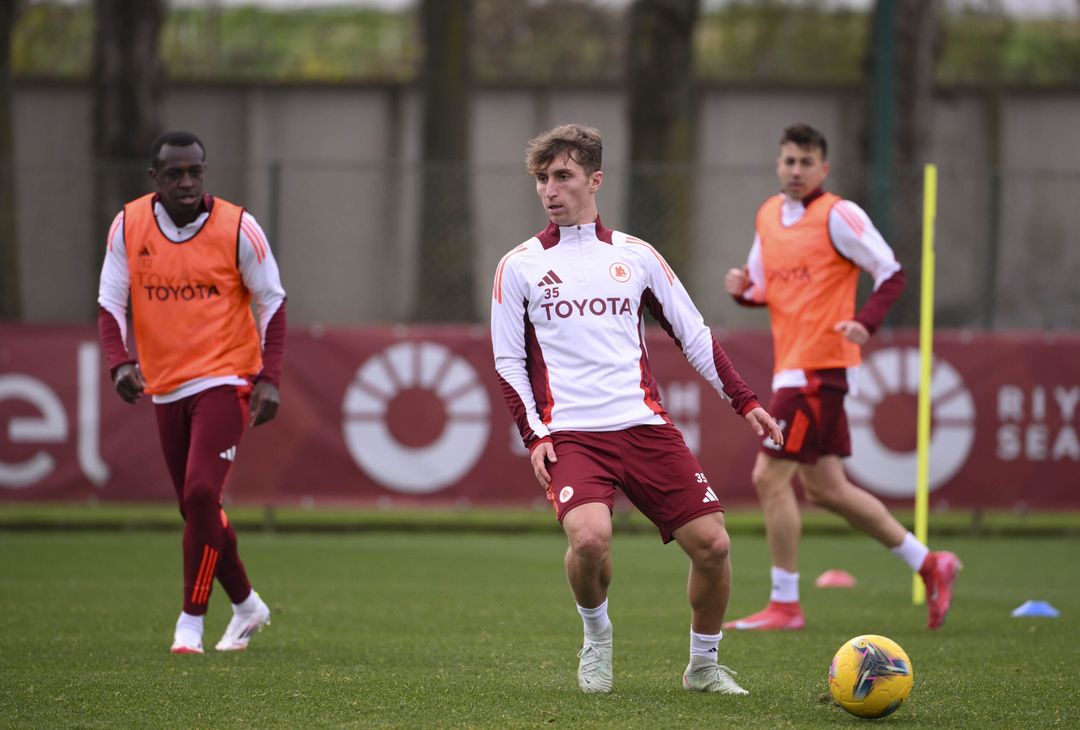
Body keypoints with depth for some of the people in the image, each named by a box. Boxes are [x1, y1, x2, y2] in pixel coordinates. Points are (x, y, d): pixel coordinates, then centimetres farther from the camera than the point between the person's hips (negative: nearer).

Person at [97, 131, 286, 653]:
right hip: (165, 388, 4)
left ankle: (191, 621, -11)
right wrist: (120, 363, -18)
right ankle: (246, 606, 31)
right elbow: (110, 302, 0)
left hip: (224, 380, -4)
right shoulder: (129, 226, -1)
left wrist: (269, 379, -8)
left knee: (201, 494, -19)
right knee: (196, 509, 12)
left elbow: (272, 304, -1)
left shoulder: (237, 228, -8)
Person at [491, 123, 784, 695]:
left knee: (712, 542, -8)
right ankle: (596, 637, 2)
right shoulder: (518, 267, 7)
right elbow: (508, 363, 8)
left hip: (645, 427, 2)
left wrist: (744, 401, 9)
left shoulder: (635, 256, 11)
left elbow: (694, 335, 16)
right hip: (570, 435, -2)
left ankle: (703, 665, 16)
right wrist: (534, 436, -4)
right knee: (590, 537, -29)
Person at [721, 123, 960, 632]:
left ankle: (784, 605, -2)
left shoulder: (838, 216, -8)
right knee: (824, 488, 11)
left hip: (819, 366, -8)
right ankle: (929, 565, 21)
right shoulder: (768, 217, 14)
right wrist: (742, 288, 1)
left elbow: (891, 274, -9)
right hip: (791, 365, 8)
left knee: (770, 477, -10)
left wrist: (866, 322, -24)